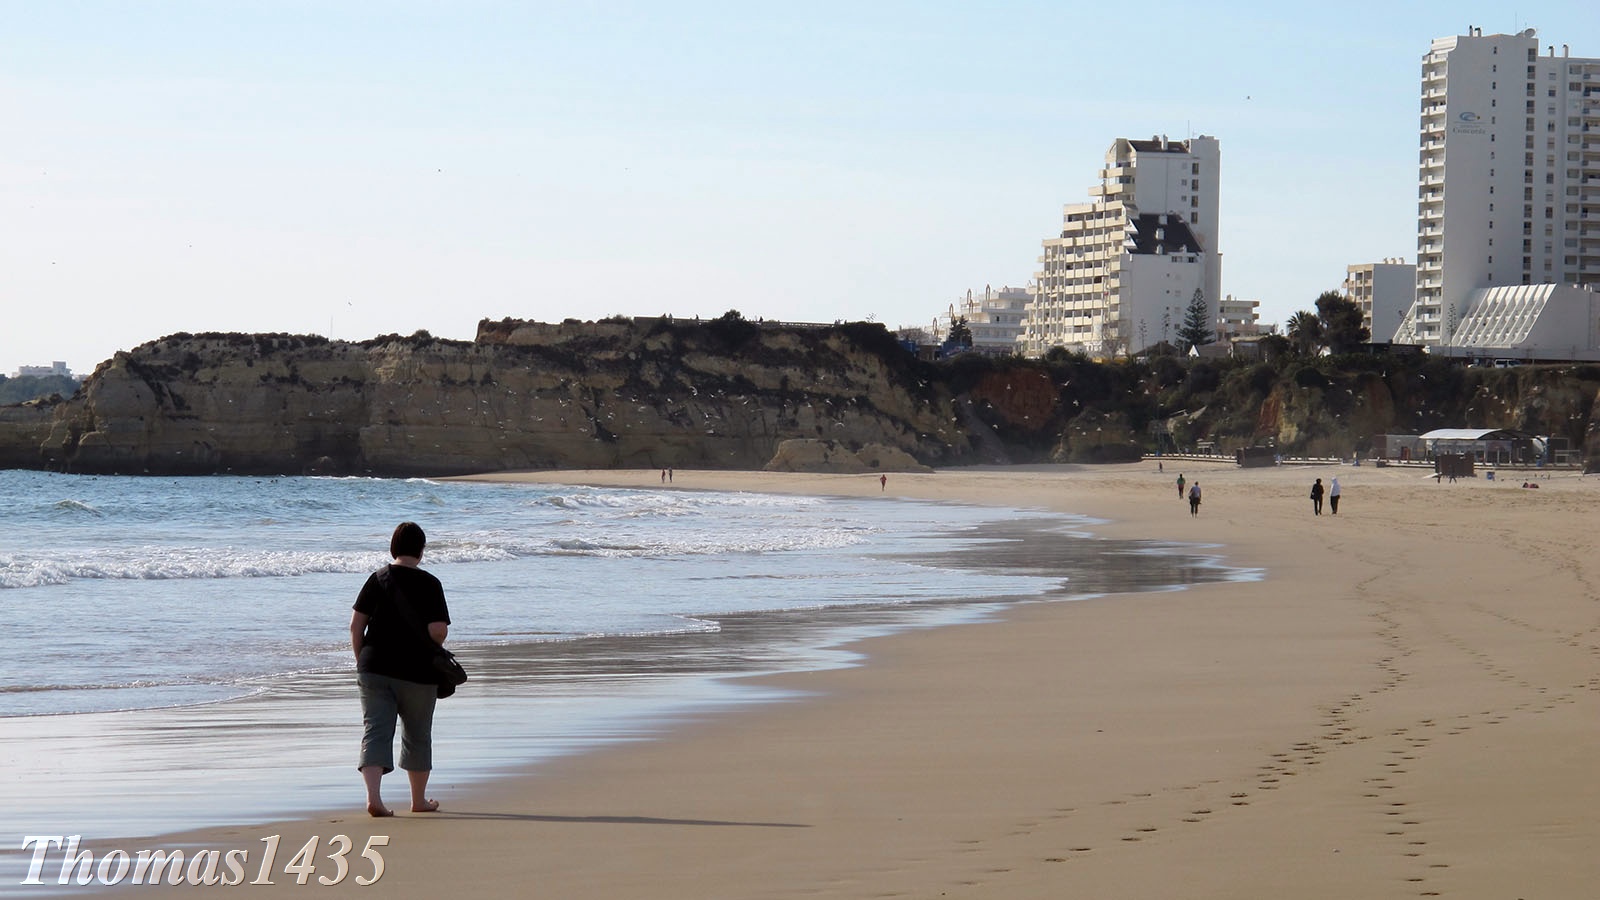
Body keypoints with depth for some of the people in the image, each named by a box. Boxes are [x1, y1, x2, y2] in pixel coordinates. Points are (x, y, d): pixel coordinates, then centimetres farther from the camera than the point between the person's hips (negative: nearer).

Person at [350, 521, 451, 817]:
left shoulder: (377, 579, 2)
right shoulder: (429, 584, -7)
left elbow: (356, 625, 1)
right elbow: (439, 630, -14)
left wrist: (361, 660, 13)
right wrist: (431, 648, 8)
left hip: (375, 668, 2)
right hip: (416, 672, -2)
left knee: (375, 731, -2)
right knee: (417, 735, 14)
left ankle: (373, 796, -21)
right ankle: (419, 800, 26)